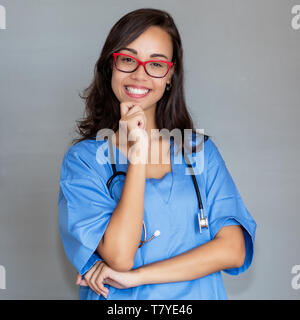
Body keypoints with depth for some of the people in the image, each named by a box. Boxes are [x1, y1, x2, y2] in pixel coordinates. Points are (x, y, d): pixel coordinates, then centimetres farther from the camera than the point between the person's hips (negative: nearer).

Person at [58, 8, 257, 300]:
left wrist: (135, 276, -12)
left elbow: (233, 250, -6)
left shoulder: (201, 150, 2)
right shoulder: (82, 158, -4)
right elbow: (119, 256, -15)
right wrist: (138, 154, -16)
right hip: (118, 302, -1)